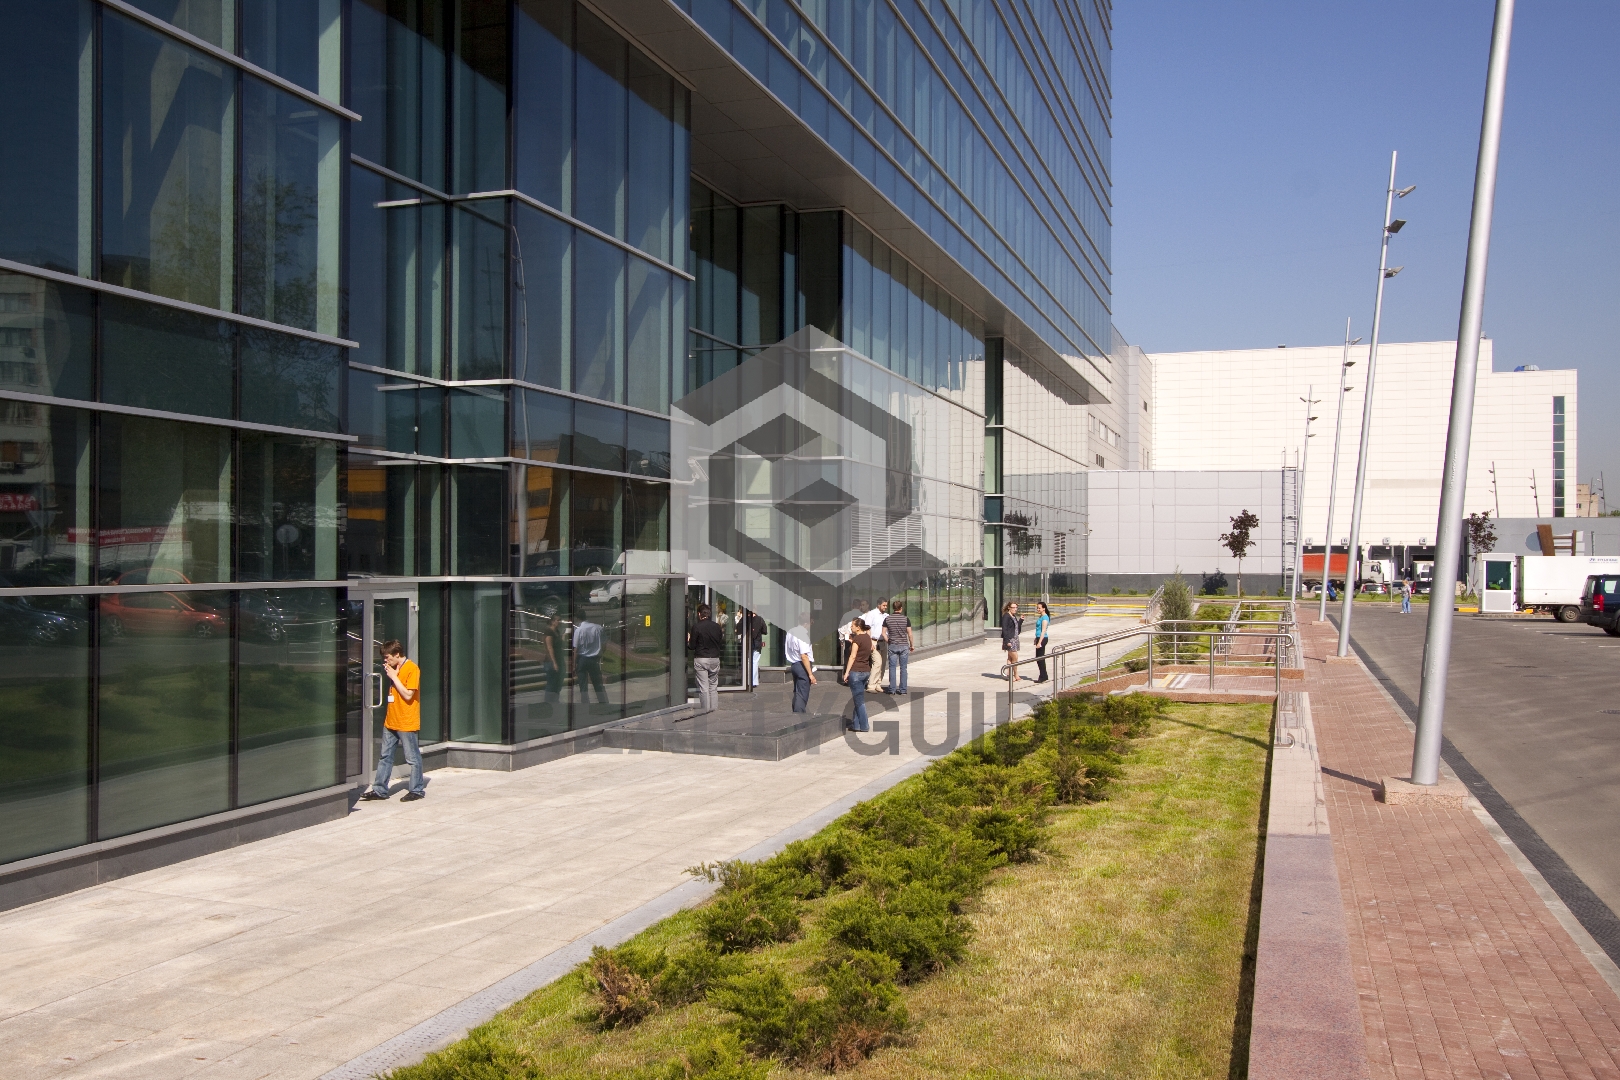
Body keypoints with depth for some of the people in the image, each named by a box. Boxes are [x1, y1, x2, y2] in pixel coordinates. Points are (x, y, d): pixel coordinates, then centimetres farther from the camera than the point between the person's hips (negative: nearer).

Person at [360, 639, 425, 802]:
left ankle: (417, 790, 9)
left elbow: (408, 694, -19)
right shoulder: (395, 668, 13)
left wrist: (394, 676, -17)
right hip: (391, 721, 9)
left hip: (407, 723, -9)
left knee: (412, 758, 0)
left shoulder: (412, 669, -14)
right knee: (385, 756, 10)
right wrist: (390, 674, 4)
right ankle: (379, 790, 15)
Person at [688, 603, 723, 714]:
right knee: (713, 686, 12)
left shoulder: (696, 627, -10)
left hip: (701, 659, -4)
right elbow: (721, 641, 12)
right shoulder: (716, 626, 2)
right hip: (715, 658, 4)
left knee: (703, 687, -1)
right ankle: (714, 709, 12)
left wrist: (688, 641, 13)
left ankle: (705, 709, -1)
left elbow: (692, 647, -7)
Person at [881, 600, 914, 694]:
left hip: (892, 646, 1)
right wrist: (912, 645, 7)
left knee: (892, 667, 5)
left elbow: (884, 633, -2)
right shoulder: (905, 619, -5)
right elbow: (910, 634, -4)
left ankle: (892, 689, 5)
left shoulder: (887, 619, 0)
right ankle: (903, 689, 6)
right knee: (903, 668, 5)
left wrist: (888, 641, 12)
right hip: (904, 645, -1)